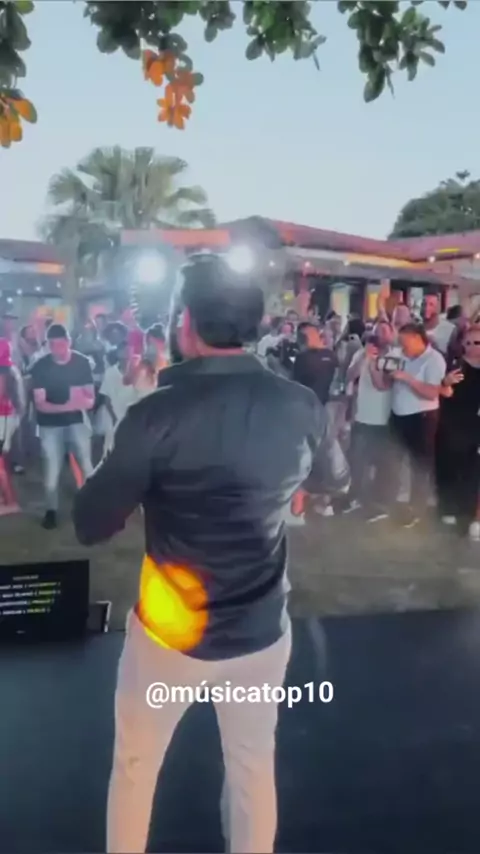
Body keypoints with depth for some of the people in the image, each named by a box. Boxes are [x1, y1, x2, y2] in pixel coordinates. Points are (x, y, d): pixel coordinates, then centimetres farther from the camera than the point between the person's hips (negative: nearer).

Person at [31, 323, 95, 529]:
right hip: (50, 425, -1)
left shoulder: (82, 362, -7)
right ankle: (51, 510, 21)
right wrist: (66, 406, -32)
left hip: (77, 422, 1)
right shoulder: (40, 366, -11)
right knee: (52, 470, 4)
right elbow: (40, 404, -14)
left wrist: (85, 401, -27)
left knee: (87, 466, 3)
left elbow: (90, 396, -2)